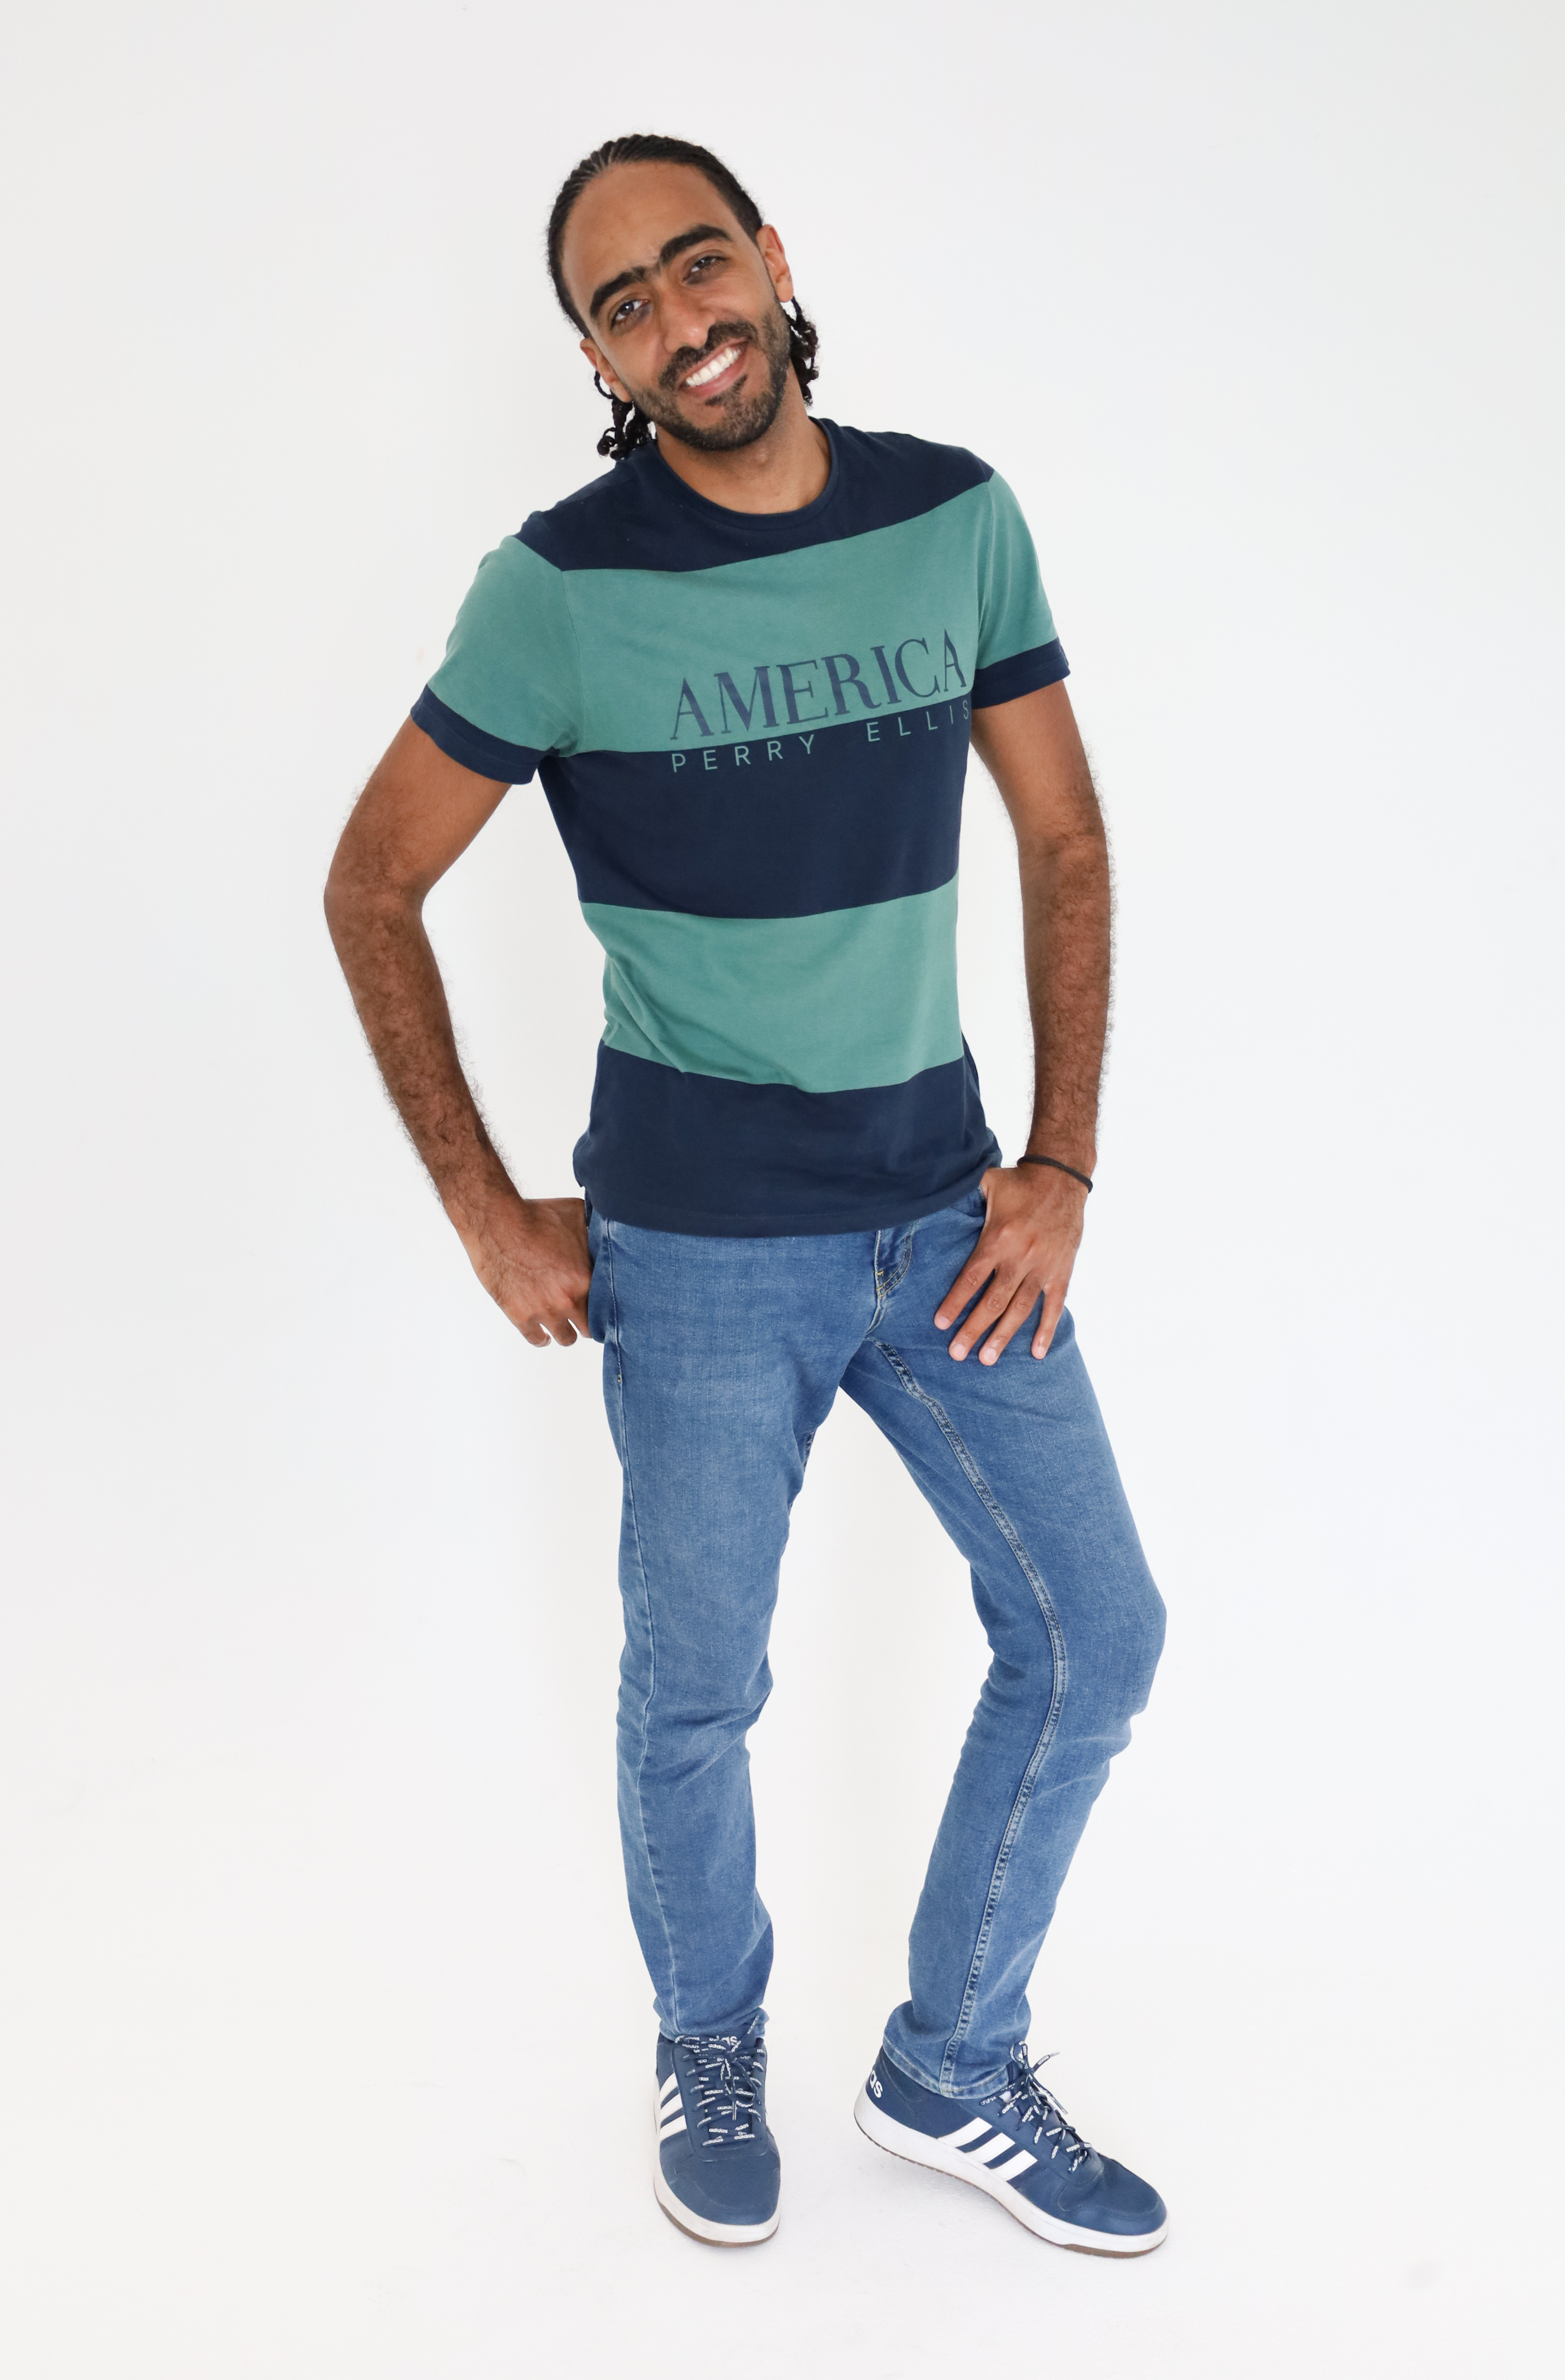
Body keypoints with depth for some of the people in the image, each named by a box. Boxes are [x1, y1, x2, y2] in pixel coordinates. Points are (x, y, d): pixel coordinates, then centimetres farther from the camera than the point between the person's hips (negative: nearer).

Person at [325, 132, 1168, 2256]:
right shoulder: (563, 587, -11)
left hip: (947, 1209, 4)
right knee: (697, 1691, 9)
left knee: (1093, 1636, 6)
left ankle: (954, 2069, 27)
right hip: (701, 1246, -3)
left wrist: (1062, 1161, -2)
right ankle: (712, 2047, 39)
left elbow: (1065, 842, 5)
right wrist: (485, 1208, -5)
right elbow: (372, 890, -3)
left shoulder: (957, 515, -1)